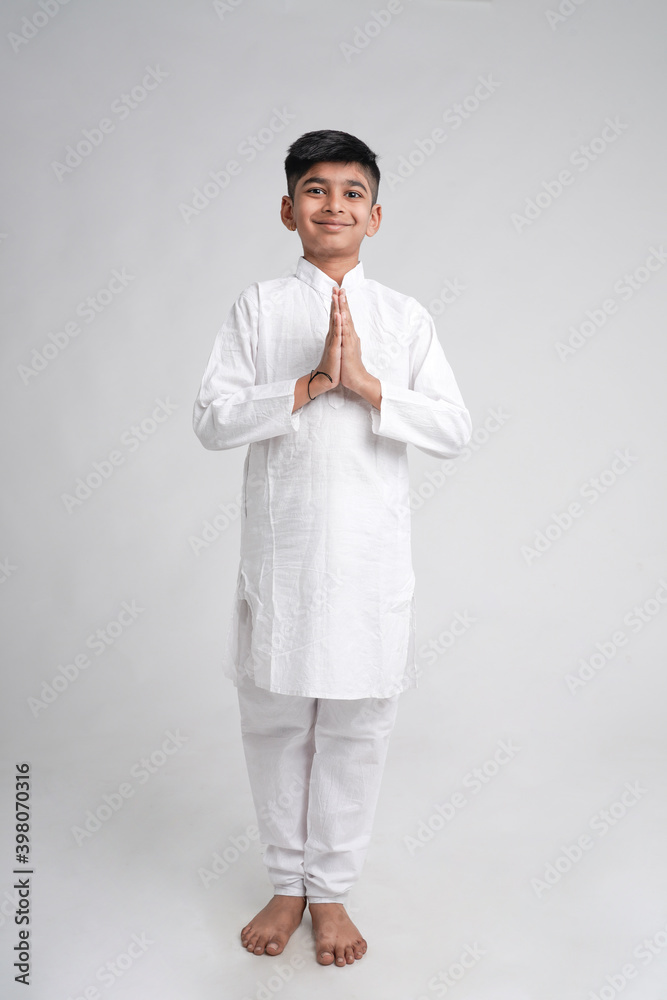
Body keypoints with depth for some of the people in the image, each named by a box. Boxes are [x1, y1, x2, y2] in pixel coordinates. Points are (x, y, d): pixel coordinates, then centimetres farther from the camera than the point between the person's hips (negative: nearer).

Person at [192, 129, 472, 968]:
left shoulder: (406, 318, 5)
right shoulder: (258, 307, 3)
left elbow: (455, 431, -2)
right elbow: (211, 419, -6)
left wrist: (367, 386, -15)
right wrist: (311, 383, -17)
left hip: (370, 552, 0)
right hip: (279, 547, 0)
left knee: (356, 725, 8)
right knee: (274, 720, 10)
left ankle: (332, 889, 28)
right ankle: (287, 882, 31)